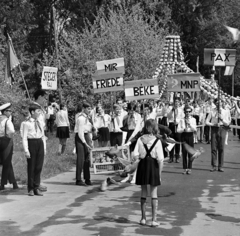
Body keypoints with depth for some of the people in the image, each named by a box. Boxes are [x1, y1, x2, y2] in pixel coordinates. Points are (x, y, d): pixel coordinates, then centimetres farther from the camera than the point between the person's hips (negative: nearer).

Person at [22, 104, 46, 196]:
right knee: (31, 167, 2)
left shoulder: (40, 123, 11)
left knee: (39, 167, 6)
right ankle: (30, 189, 12)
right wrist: (26, 150, -15)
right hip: (31, 143, -5)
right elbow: (24, 138, -9)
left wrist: (44, 148, 11)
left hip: (40, 143, 5)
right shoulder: (26, 123, -6)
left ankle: (36, 188, 14)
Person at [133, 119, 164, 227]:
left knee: (143, 192, 15)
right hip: (153, 166, -2)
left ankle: (143, 218, 24)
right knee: (154, 193, 7)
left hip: (143, 165, 2)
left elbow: (135, 154, -11)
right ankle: (154, 219, 7)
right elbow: (160, 159, -12)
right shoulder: (157, 141, -11)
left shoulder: (140, 139, -6)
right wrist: (160, 173, -5)